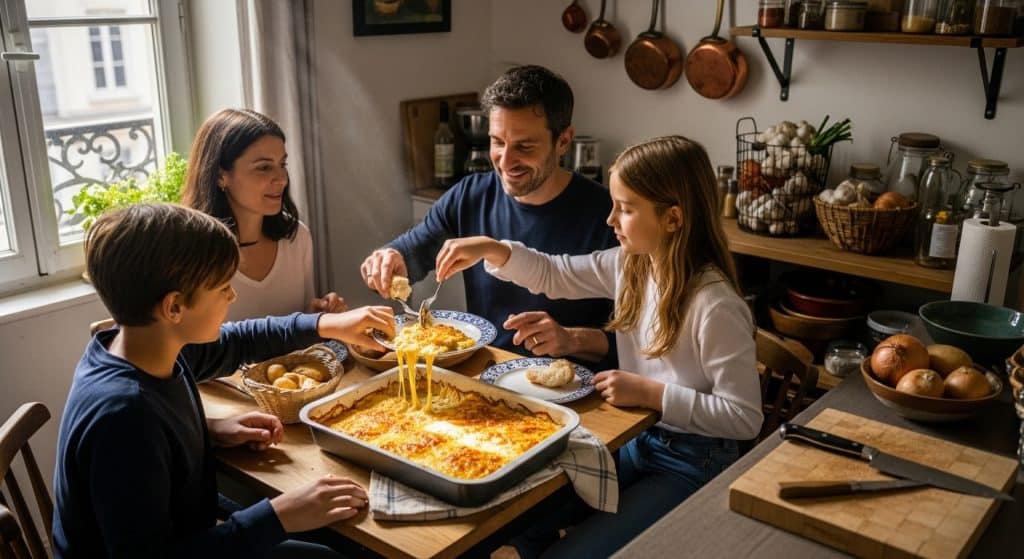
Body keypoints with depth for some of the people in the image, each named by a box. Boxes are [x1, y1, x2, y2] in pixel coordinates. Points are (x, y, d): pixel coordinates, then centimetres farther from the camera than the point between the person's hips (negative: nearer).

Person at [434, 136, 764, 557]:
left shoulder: (715, 307, -27)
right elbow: (554, 275, 6)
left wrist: (649, 392, -26)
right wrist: (491, 249, -9)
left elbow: (744, 418, -24)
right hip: (636, 440, 8)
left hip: (692, 464, -7)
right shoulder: (628, 264, -4)